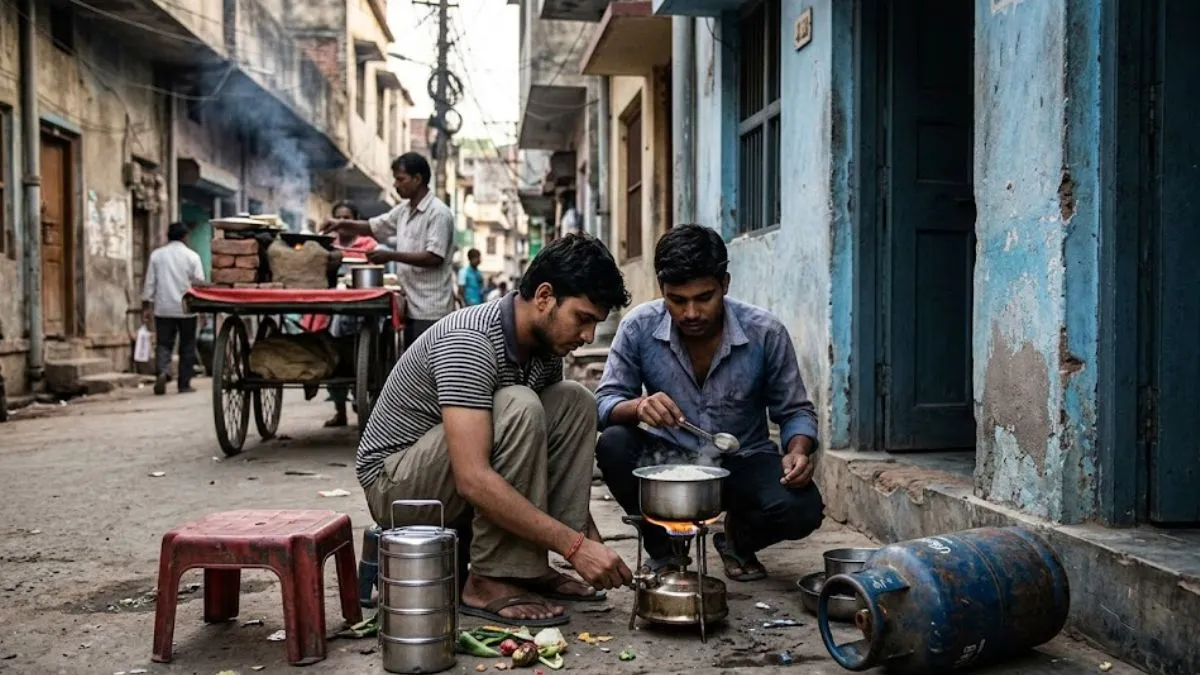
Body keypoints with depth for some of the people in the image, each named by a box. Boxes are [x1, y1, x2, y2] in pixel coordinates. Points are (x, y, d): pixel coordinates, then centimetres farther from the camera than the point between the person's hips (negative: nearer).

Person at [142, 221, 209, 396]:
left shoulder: (157, 255, 3)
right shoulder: (192, 256, -3)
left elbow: (149, 282, 3)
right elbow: (201, 283, -4)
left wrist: (146, 306, 7)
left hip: (163, 309, 1)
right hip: (186, 309, -1)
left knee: (164, 344, 6)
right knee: (187, 347, 8)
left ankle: (163, 372, -20)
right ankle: (184, 384, 9)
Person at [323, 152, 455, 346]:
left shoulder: (438, 213, -13)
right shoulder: (403, 210, 14)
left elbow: (434, 258, -21)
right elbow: (374, 227, 25)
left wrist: (391, 256, -19)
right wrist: (343, 224, 8)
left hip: (431, 309, -9)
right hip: (412, 306, 9)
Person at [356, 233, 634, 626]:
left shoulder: (547, 345, -1)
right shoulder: (470, 342, -29)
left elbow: (557, 440, 8)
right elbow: (473, 480, -37)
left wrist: (591, 536, -3)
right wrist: (574, 545, -36)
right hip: (396, 481, -8)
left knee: (575, 402, -5)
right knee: (517, 408, -31)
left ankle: (530, 566, -7)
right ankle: (491, 583, -22)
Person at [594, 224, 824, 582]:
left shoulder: (765, 333, -15)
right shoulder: (639, 328, -14)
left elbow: (795, 411, -3)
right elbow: (605, 403, -12)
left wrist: (797, 451, -25)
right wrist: (637, 407, -36)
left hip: (741, 460, 0)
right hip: (669, 459, 1)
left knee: (802, 510, -29)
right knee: (613, 445, -31)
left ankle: (738, 539, 11)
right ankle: (662, 546, 0)